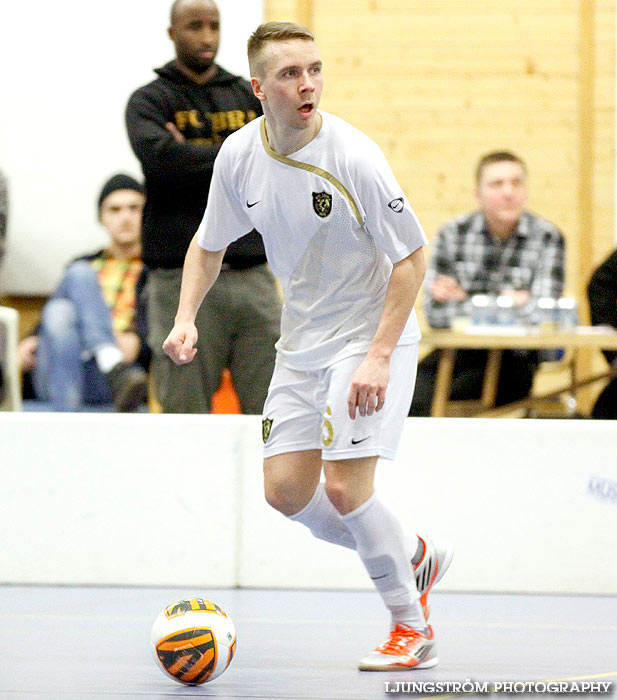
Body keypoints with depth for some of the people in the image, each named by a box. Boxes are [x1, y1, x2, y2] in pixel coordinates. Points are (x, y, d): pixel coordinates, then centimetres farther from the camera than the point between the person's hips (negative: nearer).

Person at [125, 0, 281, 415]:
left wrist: (196, 161, -9)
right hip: (183, 282, -3)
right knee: (186, 414, 0)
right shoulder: (151, 102, 3)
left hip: (252, 275, 3)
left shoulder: (250, 97, 14)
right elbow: (160, 157, -18)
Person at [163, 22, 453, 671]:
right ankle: (412, 555, 25)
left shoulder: (353, 157, -22)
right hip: (301, 342, 6)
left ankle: (411, 628, 4)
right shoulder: (239, 155, -5)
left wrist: (378, 357, -23)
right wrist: (186, 317, -5)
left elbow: (412, 257, -17)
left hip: (373, 334, -6)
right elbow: (209, 244, 12)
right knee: (286, 489, 1)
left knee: (344, 486, -15)